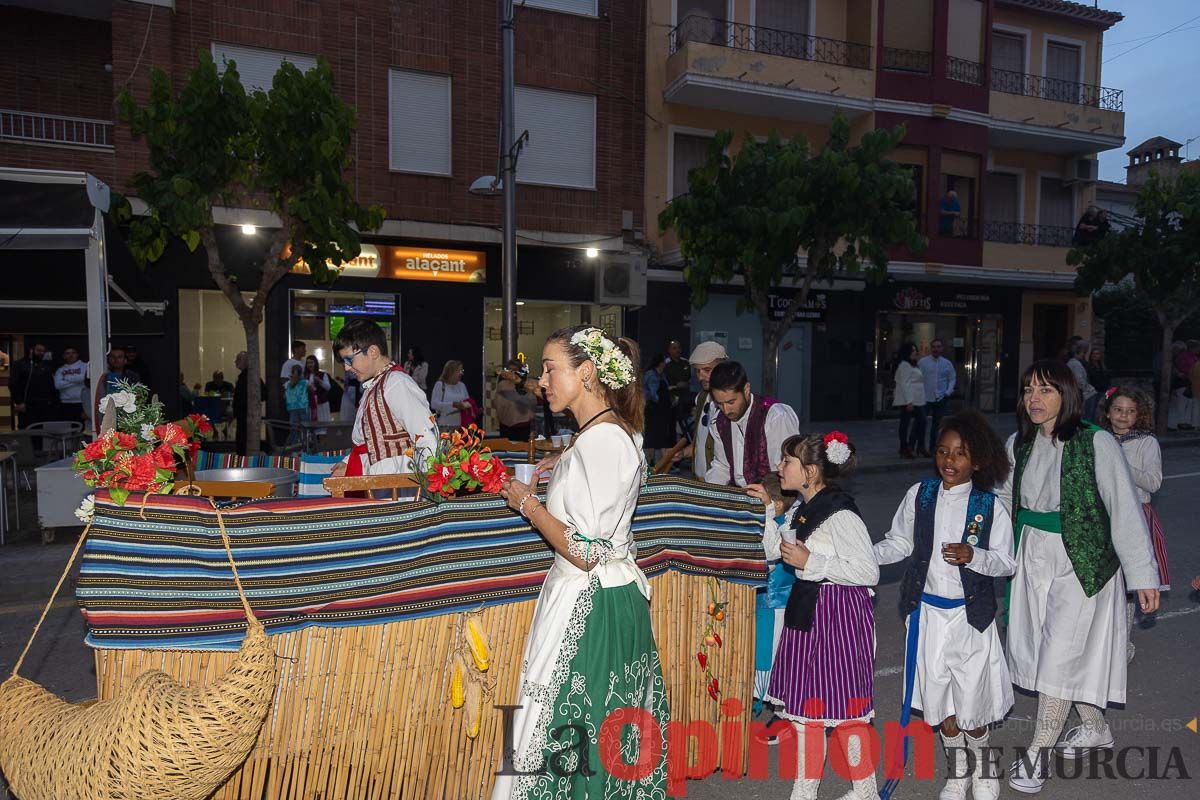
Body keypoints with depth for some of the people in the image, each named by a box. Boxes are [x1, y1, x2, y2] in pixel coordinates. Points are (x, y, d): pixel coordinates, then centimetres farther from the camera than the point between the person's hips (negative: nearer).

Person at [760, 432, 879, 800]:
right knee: (803, 700, 16)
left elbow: (869, 572, -21)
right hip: (806, 611, 9)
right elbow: (772, 549, 14)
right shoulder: (801, 510, 6)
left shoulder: (840, 515, -21)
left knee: (841, 705, 5)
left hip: (838, 614, -9)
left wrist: (811, 562, -23)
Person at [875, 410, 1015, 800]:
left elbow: (1007, 562, -9)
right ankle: (958, 767, 37)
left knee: (972, 698, 6)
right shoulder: (920, 494, -3)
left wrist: (973, 556, -28)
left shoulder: (990, 506, -9)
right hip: (928, 611, 2)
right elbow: (900, 543, 5)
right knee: (938, 695, 13)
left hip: (971, 614, -2)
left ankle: (981, 760, 38)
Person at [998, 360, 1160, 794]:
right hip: (1034, 558, 6)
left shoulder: (1096, 443, -13)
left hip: (1082, 562, -6)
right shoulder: (1018, 445, 3)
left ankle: (1038, 753, 13)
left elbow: (1125, 511, -12)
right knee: (1039, 648, 15)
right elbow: (1003, 500, 11)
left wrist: (1143, 576, -11)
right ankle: (1095, 728, 39)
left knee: (1060, 654, -2)